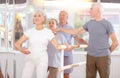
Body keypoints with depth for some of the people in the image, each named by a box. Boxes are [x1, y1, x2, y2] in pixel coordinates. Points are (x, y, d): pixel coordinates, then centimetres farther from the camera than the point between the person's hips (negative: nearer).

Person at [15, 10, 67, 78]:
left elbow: (57, 46, -5)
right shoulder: (29, 32, -1)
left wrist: (64, 46, -26)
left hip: (42, 61, -1)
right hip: (30, 60, 1)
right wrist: (21, 49, -27)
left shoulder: (48, 32, -4)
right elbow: (17, 44, -6)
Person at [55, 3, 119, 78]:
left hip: (103, 57, -4)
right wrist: (60, 29, 18)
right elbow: (76, 32, 18)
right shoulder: (89, 23, 9)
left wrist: (108, 52, 7)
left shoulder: (107, 24, -5)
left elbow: (116, 42, -3)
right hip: (90, 56, 4)